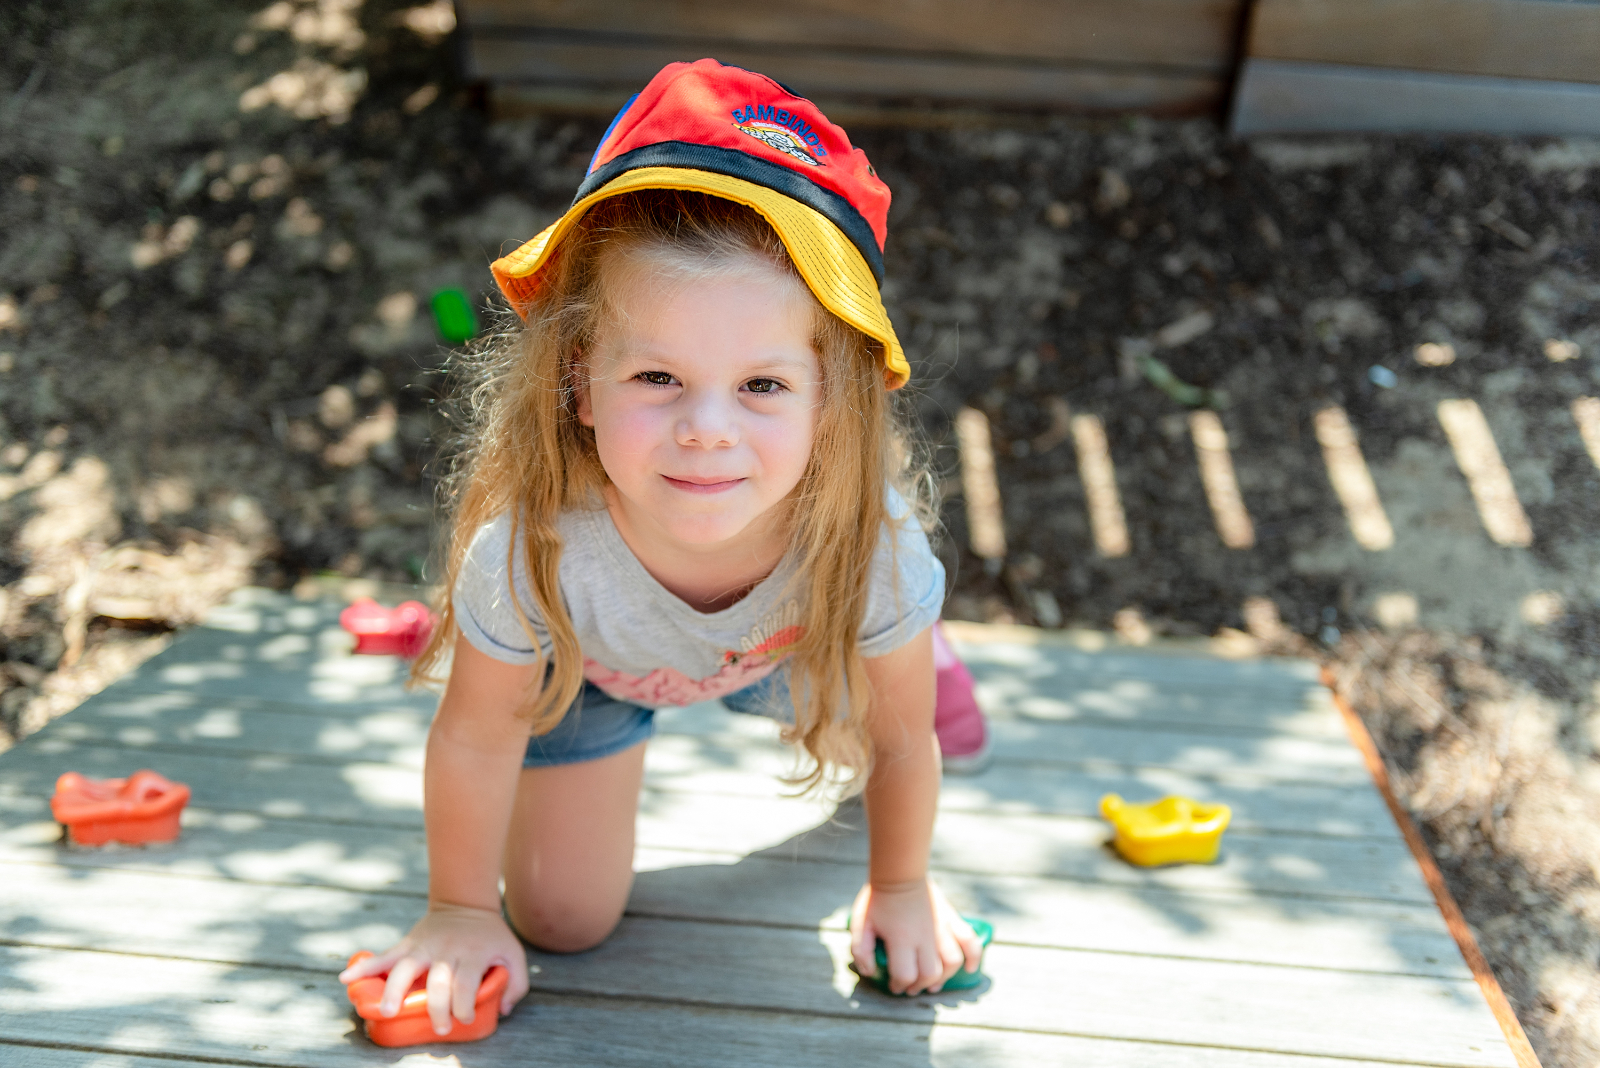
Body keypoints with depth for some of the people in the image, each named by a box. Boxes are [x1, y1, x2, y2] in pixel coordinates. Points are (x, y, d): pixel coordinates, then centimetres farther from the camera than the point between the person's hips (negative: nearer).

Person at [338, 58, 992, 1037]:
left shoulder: (870, 539, -40)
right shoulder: (532, 548, -44)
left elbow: (902, 739, -19)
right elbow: (476, 738, -22)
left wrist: (901, 887, -3)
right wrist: (462, 909, -7)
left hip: (784, 646, 2)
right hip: (586, 659, -1)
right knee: (564, 922, 6)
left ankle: (906, 643, 53)